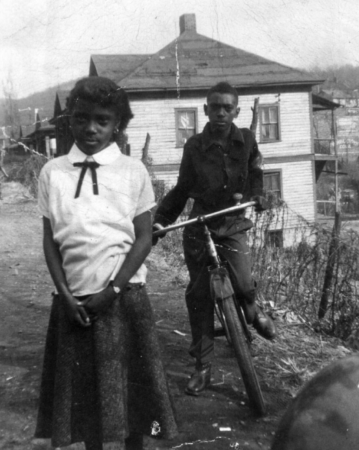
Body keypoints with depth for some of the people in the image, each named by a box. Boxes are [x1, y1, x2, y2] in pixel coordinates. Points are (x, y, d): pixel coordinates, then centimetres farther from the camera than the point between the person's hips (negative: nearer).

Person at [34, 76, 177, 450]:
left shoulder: (133, 172, -2)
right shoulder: (52, 172, 3)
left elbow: (143, 238, -3)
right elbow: (50, 240, 3)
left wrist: (112, 290, -10)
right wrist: (65, 293, -6)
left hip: (124, 298, -1)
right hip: (74, 299, 2)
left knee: (130, 384, 7)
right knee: (82, 388, 10)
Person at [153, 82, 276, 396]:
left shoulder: (246, 140, -1)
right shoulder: (195, 146, -3)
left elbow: (255, 174, 15)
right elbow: (182, 189, 4)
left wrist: (257, 196, -4)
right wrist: (160, 220, -4)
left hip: (234, 225, 0)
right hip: (199, 226, 0)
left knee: (244, 285, -18)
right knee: (199, 296, 1)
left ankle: (252, 310, 22)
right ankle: (203, 367, 12)